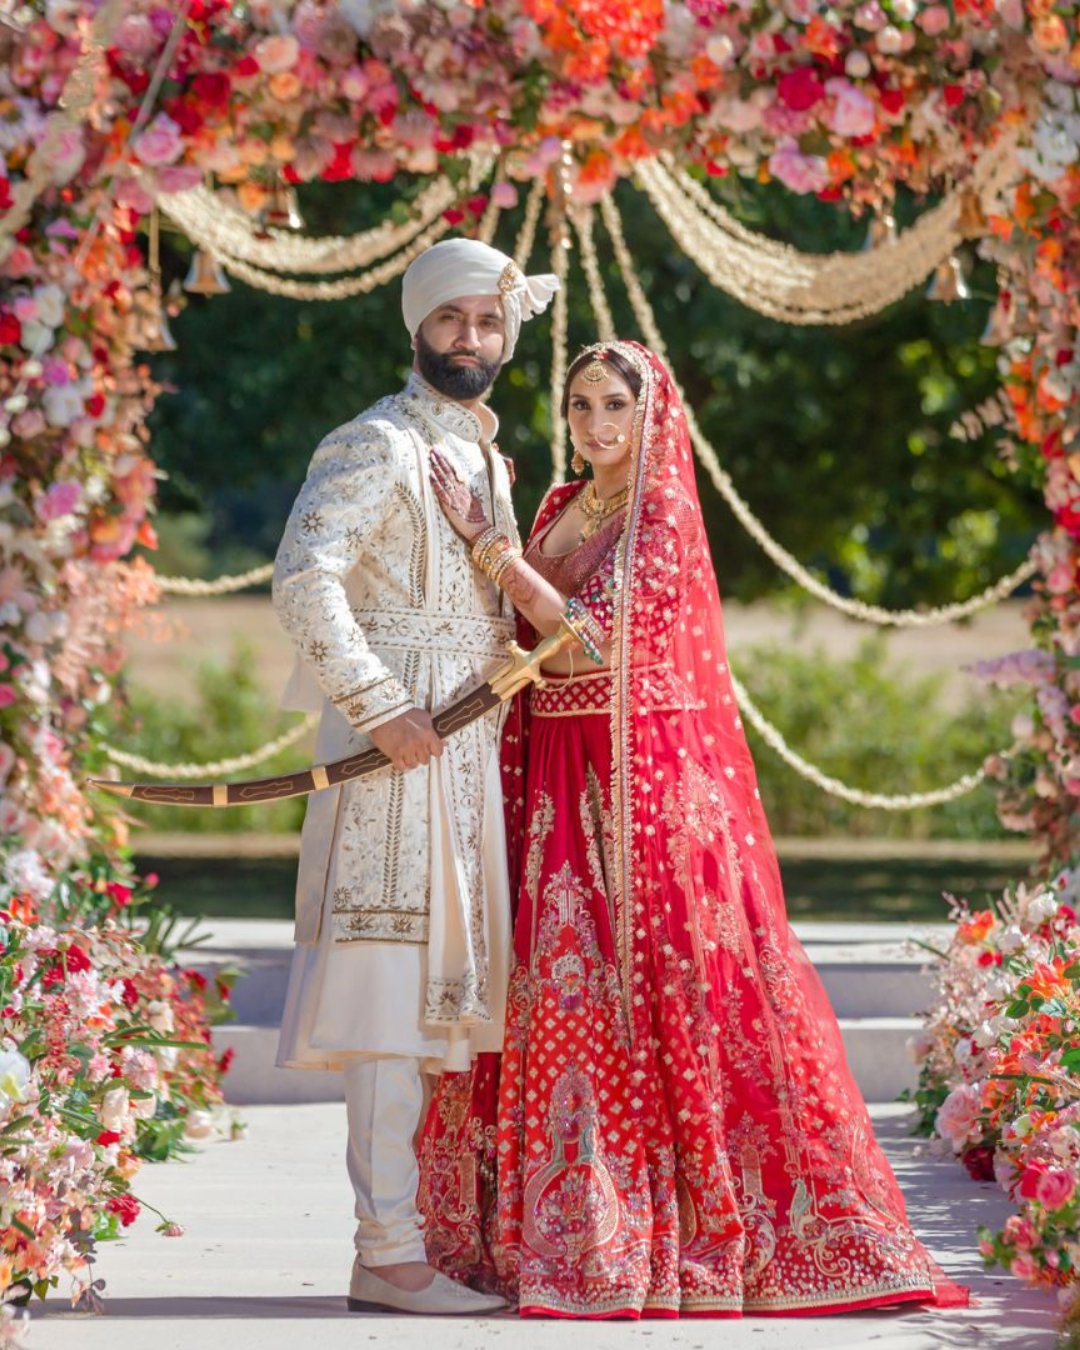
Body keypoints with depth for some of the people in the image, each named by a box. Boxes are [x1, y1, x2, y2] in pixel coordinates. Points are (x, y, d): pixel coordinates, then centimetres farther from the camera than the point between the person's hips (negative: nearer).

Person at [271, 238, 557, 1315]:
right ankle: (387, 1253, -11)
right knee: (393, 990, -11)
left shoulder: (484, 455, 20)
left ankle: (419, 1228, 15)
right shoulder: (379, 445, -9)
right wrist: (382, 707, -21)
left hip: (467, 742, 9)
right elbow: (304, 579, -20)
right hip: (398, 740, -9)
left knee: (440, 990, 10)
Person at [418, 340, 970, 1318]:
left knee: (645, 986, -7)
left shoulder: (662, 520, -7)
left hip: (643, 776, -7)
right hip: (555, 774, 7)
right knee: (557, 994, 4)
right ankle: (561, 1229, 10)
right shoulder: (560, 510, 15)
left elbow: (591, 636, -18)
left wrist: (480, 536, -18)